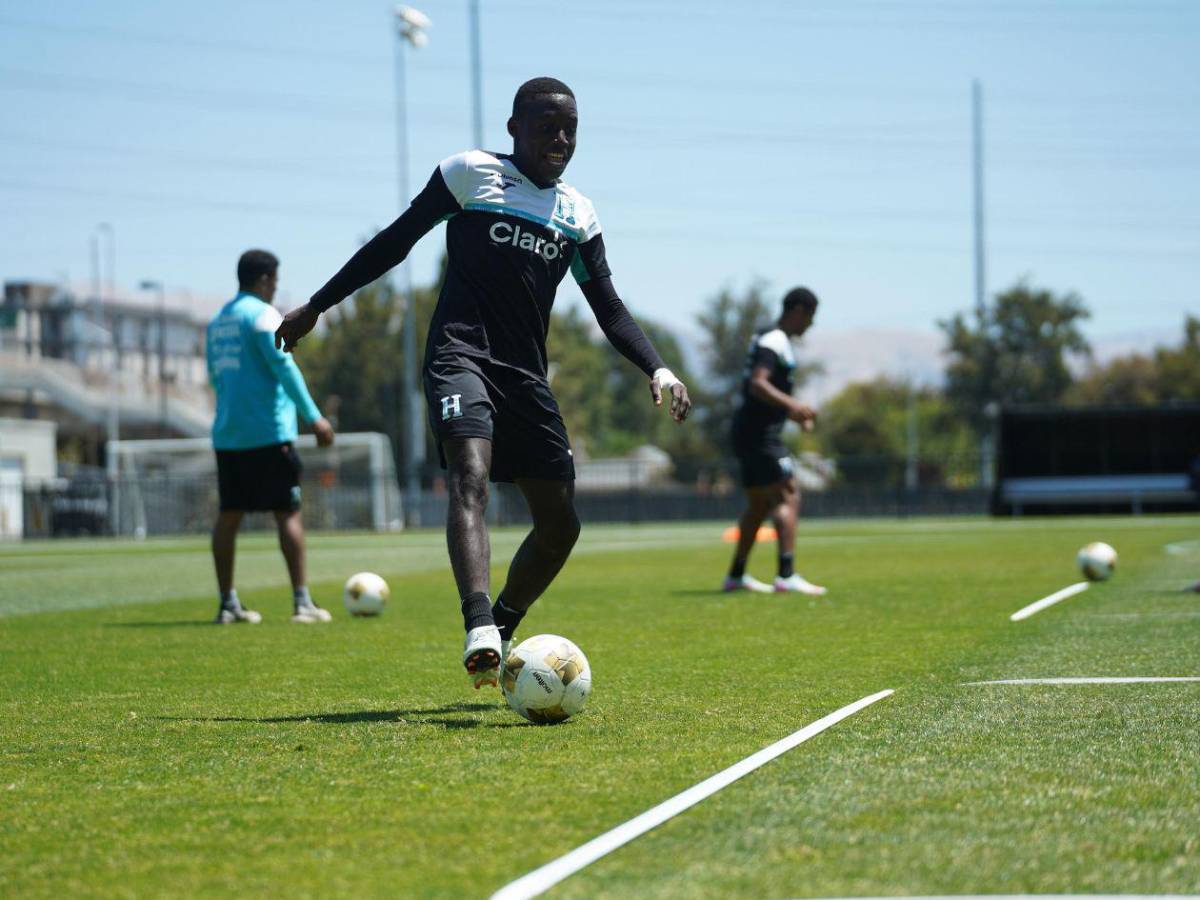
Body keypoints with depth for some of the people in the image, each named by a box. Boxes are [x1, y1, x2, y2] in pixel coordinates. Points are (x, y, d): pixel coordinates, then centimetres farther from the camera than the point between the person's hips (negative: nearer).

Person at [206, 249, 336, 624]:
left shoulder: (217, 321, 16)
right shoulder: (263, 314, -8)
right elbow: (284, 366, -16)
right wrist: (314, 417, -17)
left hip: (227, 434, 7)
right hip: (268, 434, -7)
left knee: (228, 515, 8)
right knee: (288, 513, -4)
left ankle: (228, 604, 9)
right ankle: (302, 602, -7)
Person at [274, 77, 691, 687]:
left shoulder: (578, 215, 15)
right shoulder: (471, 173, 2)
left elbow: (610, 310, 16)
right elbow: (394, 242, 8)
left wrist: (658, 370, -1)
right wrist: (316, 306, 8)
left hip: (526, 377, 6)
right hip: (462, 356, -6)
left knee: (560, 524, 3)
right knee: (470, 481, -29)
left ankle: (500, 637, 22)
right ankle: (479, 630, -46)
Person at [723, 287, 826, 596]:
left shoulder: (774, 341, 20)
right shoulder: (773, 342, -13)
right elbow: (757, 384, -26)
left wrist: (796, 415, 24)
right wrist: (792, 405, -35)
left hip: (752, 432, 11)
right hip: (759, 433, -11)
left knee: (759, 504, 17)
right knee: (788, 495, -15)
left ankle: (736, 575, 23)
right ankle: (787, 575, -24)